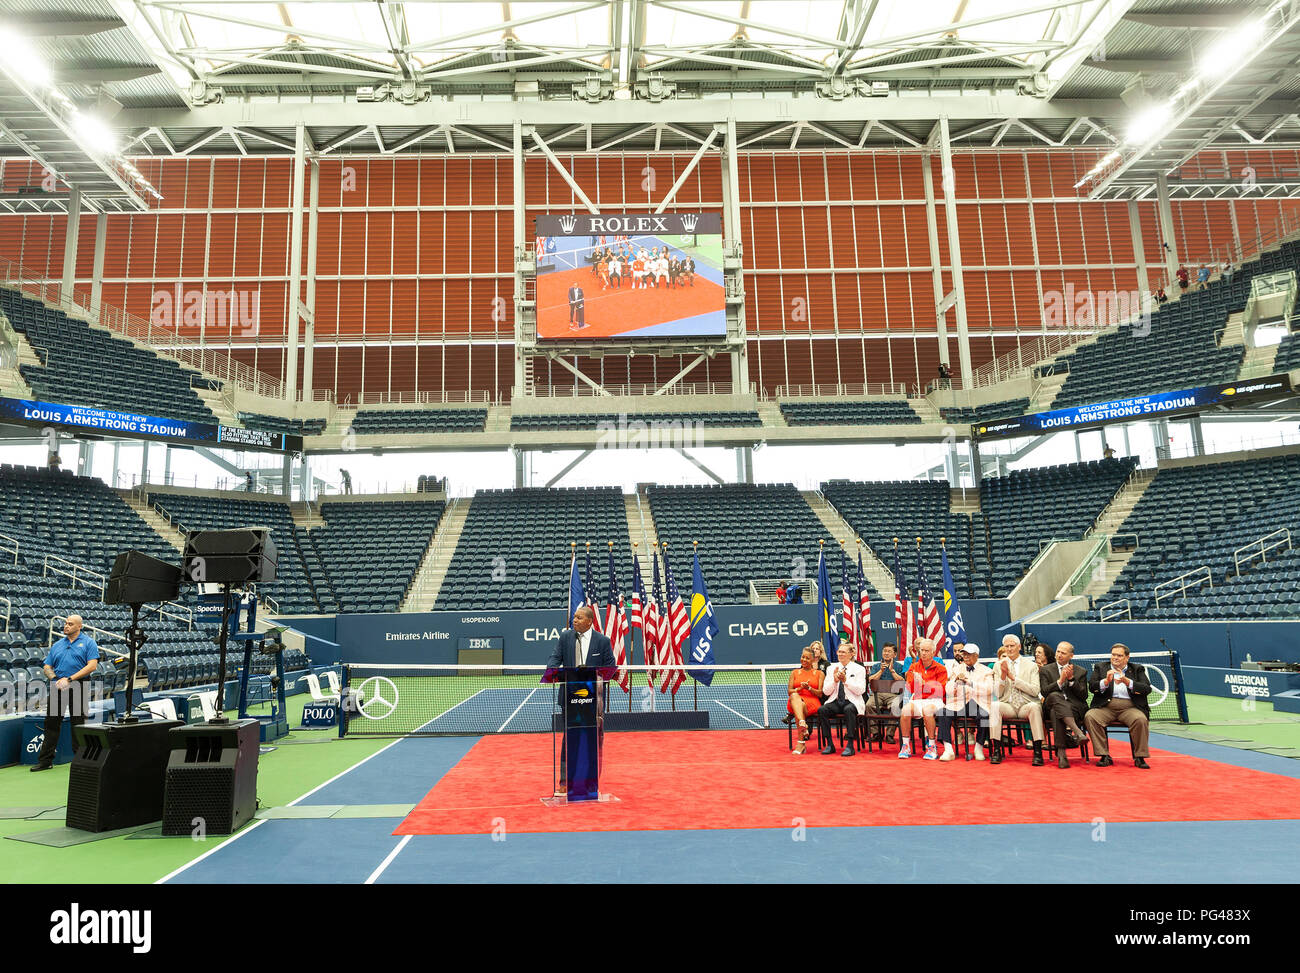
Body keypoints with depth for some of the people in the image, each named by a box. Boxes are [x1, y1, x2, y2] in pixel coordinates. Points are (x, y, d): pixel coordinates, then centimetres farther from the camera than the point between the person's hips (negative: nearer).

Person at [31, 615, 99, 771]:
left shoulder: (88, 643, 2)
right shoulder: (57, 645, 17)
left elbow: (92, 665, -8)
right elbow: (47, 666, 15)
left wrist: (69, 679, -14)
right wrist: (55, 679, -6)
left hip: (78, 686, -4)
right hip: (58, 686, 5)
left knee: (78, 724, 0)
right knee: (51, 722, 4)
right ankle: (45, 760, 11)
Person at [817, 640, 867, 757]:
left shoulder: (859, 669, 5)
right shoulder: (831, 669, 13)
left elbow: (861, 690, -7)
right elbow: (826, 691, 7)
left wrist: (846, 680, -17)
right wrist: (834, 680, -10)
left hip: (852, 702, -3)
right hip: (835, 702, 3)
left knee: (848, 709, -37)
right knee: (821, 710, -27)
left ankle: (850, 745, -30)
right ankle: (829, 744, -16)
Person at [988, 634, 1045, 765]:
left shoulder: (1031, 666, 6)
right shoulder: (998, 666, 10)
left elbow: (1035, 691, -8)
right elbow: (997, 694, 3)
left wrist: (1013, 678, -14)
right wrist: (1003, 675, -13)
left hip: (1026, 705, -1)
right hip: (1008, 706, 1)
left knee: (1034, 706, -35)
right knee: (994, 705, -31)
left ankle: (1038, 752, -28)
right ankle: (997, 750, -27)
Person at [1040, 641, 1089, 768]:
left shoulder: (1081, 671, 18)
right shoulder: (1046, 670, 17)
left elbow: (1084, 696, 6)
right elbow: (1044, 692, 1)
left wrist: (1071, 679, -6)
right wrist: (1061, 680, -10)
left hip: (1074, 707, 0)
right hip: (1051, 706, 0)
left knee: (1055, 712, -37)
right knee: (1054, 695, -38)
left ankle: (1061, 752, -40)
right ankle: (1076, 730, -50)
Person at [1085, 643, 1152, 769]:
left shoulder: (1137, 669, 16)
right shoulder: (1100, 667, 16)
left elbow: (1147, 689, -1)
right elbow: (1091, 687, 2)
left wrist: (1127, 681, -16)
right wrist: (1106, 681, -17)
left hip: (1130, 708, 0)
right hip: (1105, 707, 1)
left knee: (1141, 719, -32)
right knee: (1089, 716, -28)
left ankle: (1139, 757, -17)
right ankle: (1105, 756, -21)